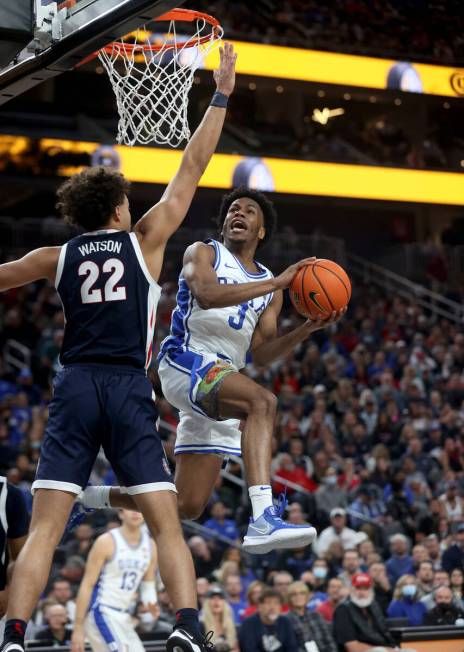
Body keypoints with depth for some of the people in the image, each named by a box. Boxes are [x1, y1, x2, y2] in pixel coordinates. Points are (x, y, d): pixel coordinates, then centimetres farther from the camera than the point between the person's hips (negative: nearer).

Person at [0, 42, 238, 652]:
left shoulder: (57, 257, 12)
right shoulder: (146, 239, 7)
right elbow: (192, 167, 10)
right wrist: (221, 95, 17)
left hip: (75, 390, 2)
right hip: (129, 391, -2)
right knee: (166, 523, -1)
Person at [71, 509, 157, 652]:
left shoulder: (150, 546, 6)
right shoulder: (106, 542, -11)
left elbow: (148, 585, 16)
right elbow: (87, 585, -10)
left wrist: (151, 602, -9)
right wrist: (78, 628, -13)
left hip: (123, 617, 7)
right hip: (101, 612, -7)